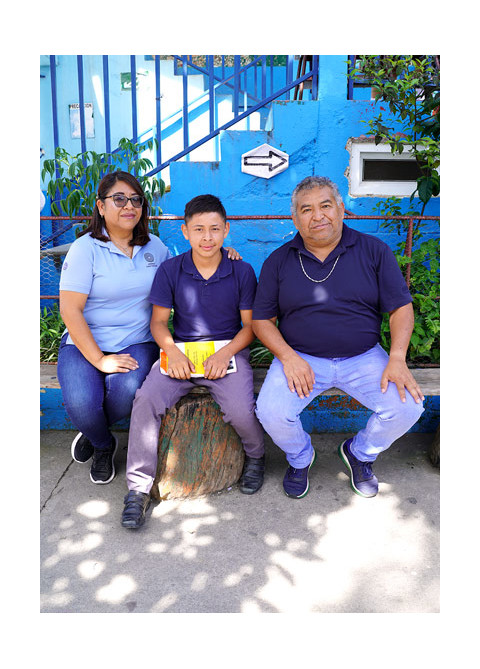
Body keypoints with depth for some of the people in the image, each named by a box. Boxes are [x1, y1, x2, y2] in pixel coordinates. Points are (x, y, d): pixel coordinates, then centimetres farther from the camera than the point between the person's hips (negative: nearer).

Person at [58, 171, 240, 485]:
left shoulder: (153, 245, 8)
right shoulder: (86, 248, -6)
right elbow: (70, 310, -11)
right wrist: (99, 359, -18)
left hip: (137, 342, 2)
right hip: (85, 343, -2)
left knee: (128, 388, -29)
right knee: (80, 401, -27)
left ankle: (93, 434, 9)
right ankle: (104, 445, 12)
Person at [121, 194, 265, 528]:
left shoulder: (242, 272, -1)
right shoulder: (170, 270, 2)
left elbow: (250, 325, 0)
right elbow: (159, 321, 3)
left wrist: (224, 354, -17)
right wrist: (173, 352, -16)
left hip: (229, 350, -1)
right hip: (181, 352, 2)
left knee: (240, 411, -25)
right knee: (146, 398, -23)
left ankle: (256, 456, 12)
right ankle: (139, 488, -9)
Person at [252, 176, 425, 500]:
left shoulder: (375, 251, 2)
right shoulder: (279, 261, 4)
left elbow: (401, 307, 1)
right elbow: (262, 319, 3)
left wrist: (397, 358, -15)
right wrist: (288, 356, -14)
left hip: (364, 357, 1)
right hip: (301, 357, 0)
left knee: (407, 407, -19)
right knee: (271, 413, -24)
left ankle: (360, 453, 15)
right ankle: (300, 458, 14)